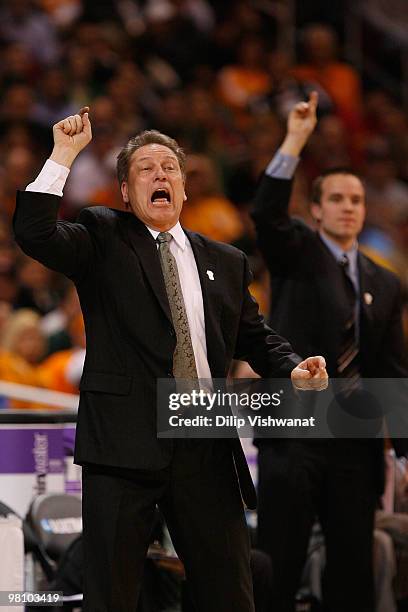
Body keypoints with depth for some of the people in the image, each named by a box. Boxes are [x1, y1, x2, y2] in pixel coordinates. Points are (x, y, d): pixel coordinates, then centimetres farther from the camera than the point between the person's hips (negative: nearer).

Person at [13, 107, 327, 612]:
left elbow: (254, 337, 18)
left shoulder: (225, 262, 17)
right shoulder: (102, 239, 6)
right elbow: (33, 233, -10)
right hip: (124, 442, -3)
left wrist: (293, 369, -2)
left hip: (208, 451, 3)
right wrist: (64, 154, -12)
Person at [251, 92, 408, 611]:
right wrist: (295, 141, -25)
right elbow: (266, 213, -17)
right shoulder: (297, 253, 4)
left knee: (354, 564, 7)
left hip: (355, 435, 4)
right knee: (279, 562, -4)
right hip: (294, 430, -4)